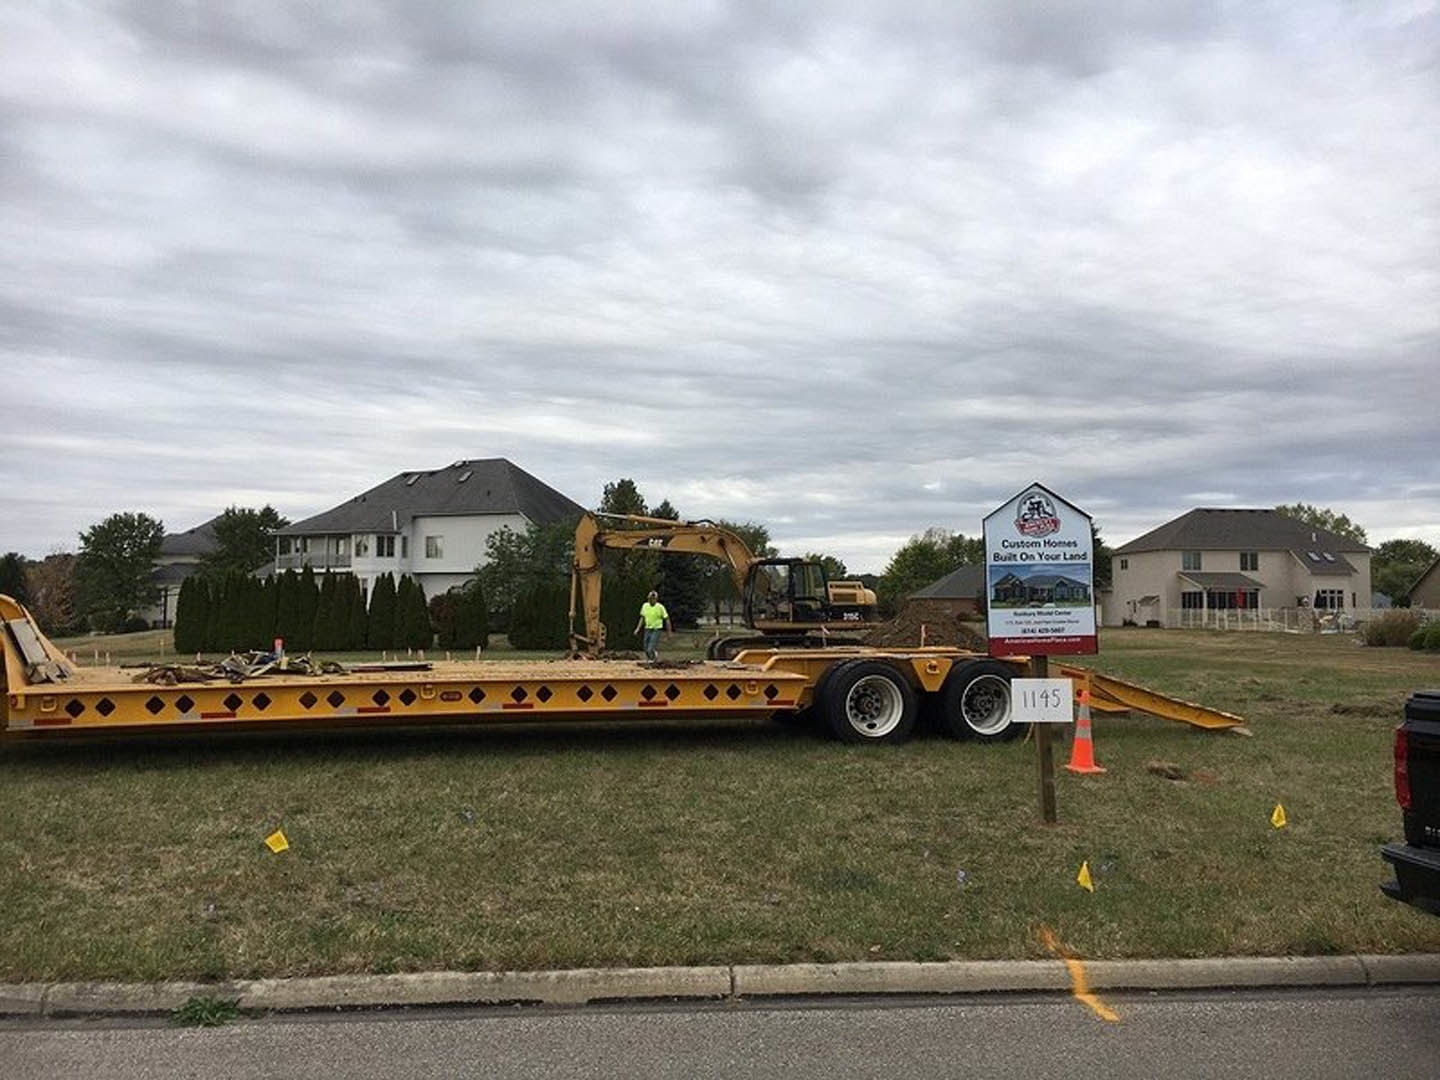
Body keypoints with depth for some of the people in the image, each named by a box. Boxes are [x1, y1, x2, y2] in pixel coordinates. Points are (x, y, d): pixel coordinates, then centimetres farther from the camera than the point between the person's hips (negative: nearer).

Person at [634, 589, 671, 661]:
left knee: (651, 649, -18)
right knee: (647, 650, 5)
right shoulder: (645, 606, 3)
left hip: (656, 630, -5)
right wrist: (638, 628, 7)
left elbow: (667, 620, -4)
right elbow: (642, 618, 16)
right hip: (647, 630, 5)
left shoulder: (660, 607, -11)